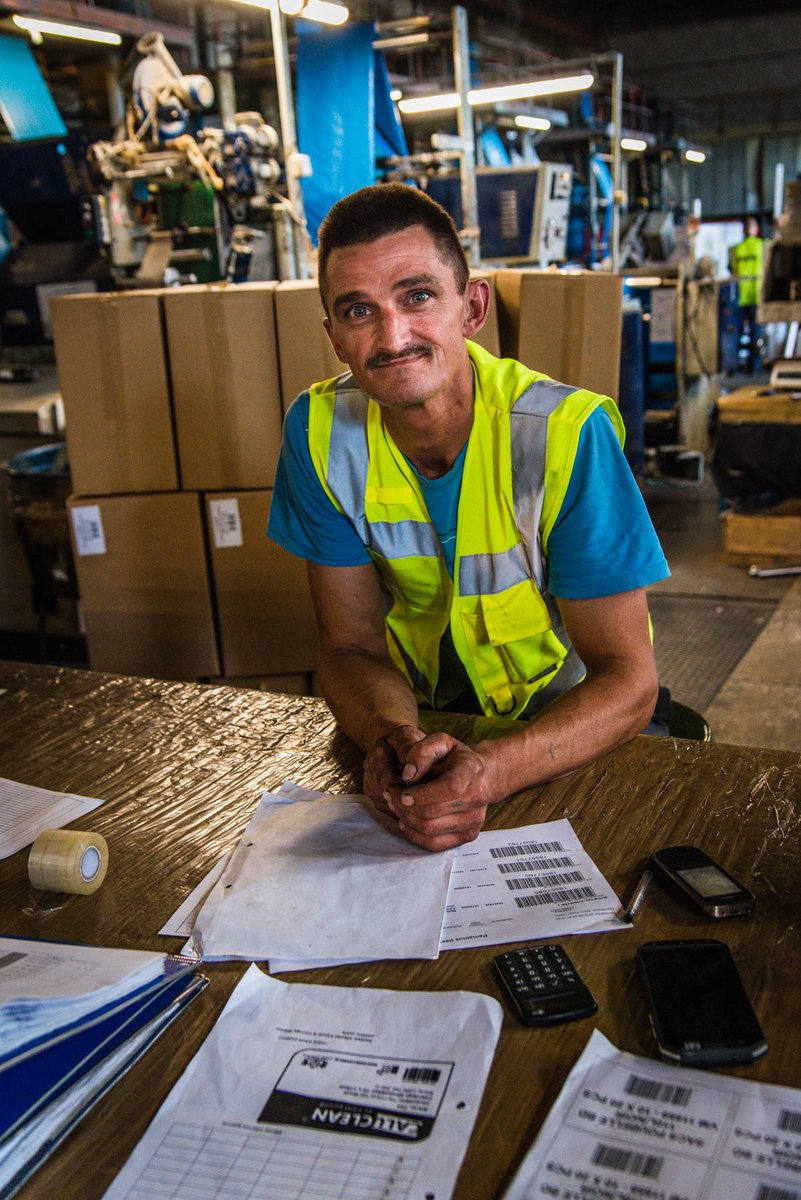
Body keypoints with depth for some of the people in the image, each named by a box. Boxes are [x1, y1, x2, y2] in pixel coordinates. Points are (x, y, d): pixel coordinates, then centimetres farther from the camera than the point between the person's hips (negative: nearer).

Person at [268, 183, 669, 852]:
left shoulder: (568, 433, -23)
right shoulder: (320, 431, -13)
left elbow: (628, 680, -21)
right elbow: (350, 645, -8)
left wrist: (493, 770, -40)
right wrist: (397, 739, -31)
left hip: (566, 727, -1)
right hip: (420, 716, 2)